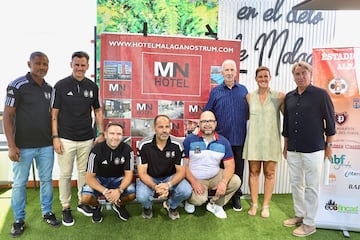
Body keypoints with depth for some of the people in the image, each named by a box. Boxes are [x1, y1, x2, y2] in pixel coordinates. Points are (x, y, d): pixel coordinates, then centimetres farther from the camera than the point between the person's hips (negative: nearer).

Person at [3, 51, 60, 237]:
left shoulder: (49, 89, 7)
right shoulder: (17, 85, -9)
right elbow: (7, 116, -9)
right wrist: (12, 146, -13)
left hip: (46, 145, 5)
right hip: (23, 146, -4)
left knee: (46, 180, 13)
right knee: (19, 183, 8)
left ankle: (47, 212, 29)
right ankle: (19, 219, 24)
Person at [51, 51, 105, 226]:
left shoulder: (92, 86, 4)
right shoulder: (61, 85, -5)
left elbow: (98, 111, 11)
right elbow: (54, 114, -3)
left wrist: (101, 133, 5)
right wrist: (55, 137, -8)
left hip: (87, 139, 3)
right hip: (66, 139, -3)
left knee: (84, 172, 14)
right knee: (65, 174, 6)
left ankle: (82, 202, 30)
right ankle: (65, 208, 21)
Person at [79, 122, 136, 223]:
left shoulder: (127, 150, -17)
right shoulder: (97, 150, -20)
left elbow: (128, 174, -13)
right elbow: (89, 177, -19)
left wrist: (119, 190, -34)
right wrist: (105, 191, -36)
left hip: (118, 178, 1)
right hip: (99, 179, -1)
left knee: (132, 194, -27)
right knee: (85, 198, -27)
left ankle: (119, 205, 10)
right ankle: (97, 206, 11)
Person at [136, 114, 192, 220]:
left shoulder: (177, 145, -16)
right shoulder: (144, 145, -18)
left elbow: (181, 171, -12)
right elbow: (142, 173, -16)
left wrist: (168, 185, -33)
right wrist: (155, 187, -35)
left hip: (170, 178, 1)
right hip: (149, 179, -1)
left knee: (186, 191, -26)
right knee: (141, 197, -31)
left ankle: (171, 206, 11)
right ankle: (147, 206, 11)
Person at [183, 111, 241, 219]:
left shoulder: (223, 142, -1)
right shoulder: (189, 140, -9)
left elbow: (230, 165, -5)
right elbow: (184, 164, -8)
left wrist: (223, 182, -23)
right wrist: (193, 182, -20)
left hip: (216, 176, 4)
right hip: (196, 179, -3)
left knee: (235, 181, -19)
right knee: (199, 200, -29)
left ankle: (215, 204, 4)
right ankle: (190, 199, 11)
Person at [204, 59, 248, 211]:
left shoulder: (243, 90, 8)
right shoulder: (215, 91, 4)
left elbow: (248, 112, 13)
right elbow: (207, 114, 6)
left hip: (239, 137, 1)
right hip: (221, 138, -1)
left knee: (238, 168, 9)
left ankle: (236, 197, 24)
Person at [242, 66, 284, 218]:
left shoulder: (279, 96, -1)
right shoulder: (249, 97, 6)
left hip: (271, 140, -1)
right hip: (254, 139, 2)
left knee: (269, 173, 6)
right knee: (253, 172, 7)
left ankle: (266, 206, 20)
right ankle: (254, 204, 21)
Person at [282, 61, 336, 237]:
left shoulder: (321, 94, -5)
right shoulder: (289, 97, 9)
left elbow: (330, 121, -3)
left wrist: (329, 145, -4)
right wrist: (285, 145, 16)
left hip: (313, 149, -5)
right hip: (293, 149, 5)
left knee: (311, 186, 3)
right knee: (296, 184, 14)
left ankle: (310, 223, 15)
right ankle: (299, 215, 30)